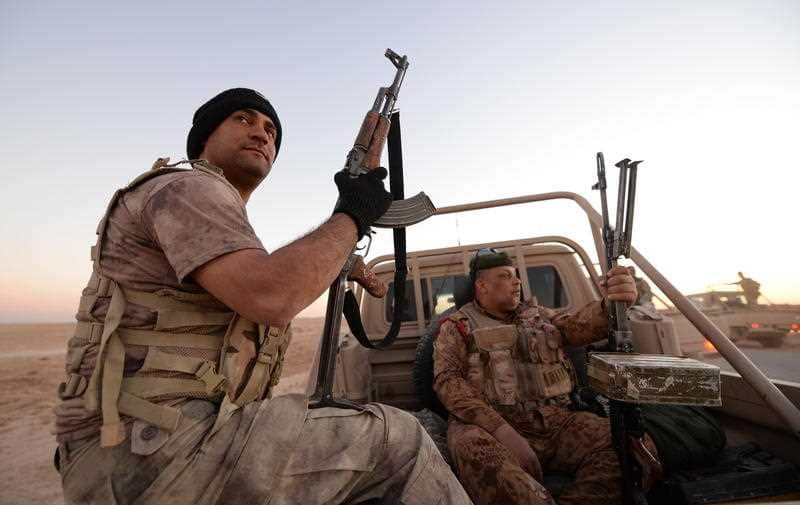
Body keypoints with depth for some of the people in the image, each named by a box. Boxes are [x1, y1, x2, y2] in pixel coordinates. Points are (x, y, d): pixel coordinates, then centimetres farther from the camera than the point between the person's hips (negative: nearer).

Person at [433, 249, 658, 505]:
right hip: (489, 423, -4)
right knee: (473, 447, -37)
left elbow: (576, 325, 3)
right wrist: (503, 430, -20)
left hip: (556, 419, 5)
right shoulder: (458, 326, 7)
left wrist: (610, 304, -21)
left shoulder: (537, 315, 22)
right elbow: (448, 380, -7)